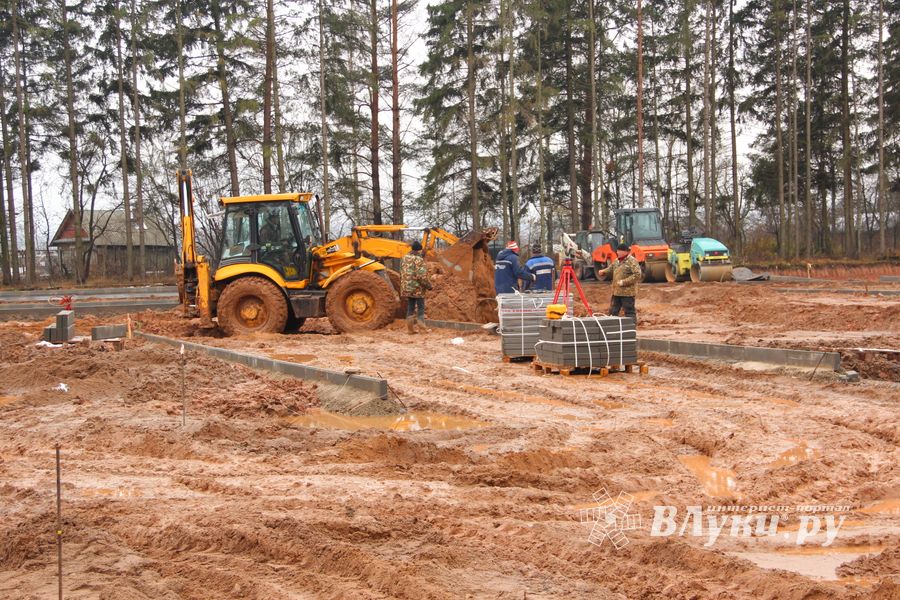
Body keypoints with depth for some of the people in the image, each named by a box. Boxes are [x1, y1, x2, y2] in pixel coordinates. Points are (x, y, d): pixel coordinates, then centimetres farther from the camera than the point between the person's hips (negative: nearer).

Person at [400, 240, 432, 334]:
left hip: (406, 288, 7)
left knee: (410, 308, 13)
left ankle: (410, 328, 15)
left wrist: (403, 286, 24)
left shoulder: (404, 259, 7)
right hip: (418, 289, -7)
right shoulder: (419, 260, -16)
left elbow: (401, 274, 15)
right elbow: (422, 276, -22)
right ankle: (422, 327, 6)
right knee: (420, 308, 3)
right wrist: (429, 285, -9)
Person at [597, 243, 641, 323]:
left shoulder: (632, 261, -12)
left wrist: (624, 282, -21)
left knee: (629, 312, -2)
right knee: (613, 312, 13)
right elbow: (609, 269, 28)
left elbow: (637, 275, -20)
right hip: (616, 292, 8)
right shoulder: (616, 262, 14)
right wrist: (603, 272, 11)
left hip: (627, 292, -8)